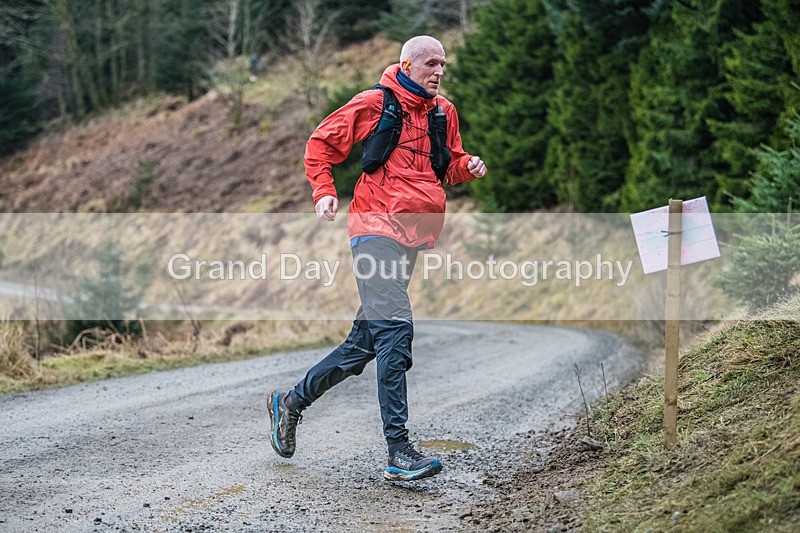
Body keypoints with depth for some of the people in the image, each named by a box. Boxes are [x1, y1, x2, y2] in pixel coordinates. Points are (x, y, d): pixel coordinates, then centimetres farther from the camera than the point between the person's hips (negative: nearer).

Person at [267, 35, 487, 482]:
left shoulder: (444, 112, 16)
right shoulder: (374, 104, -2)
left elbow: (449, 165, 26)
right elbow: (322, 143, 7)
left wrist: (468, 165, 4)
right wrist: (325, 191, -5)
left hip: (413, 235, 7)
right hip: (377, 228, -7)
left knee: (366, 341, 10)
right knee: (394, 330, -17)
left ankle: (291, 402, 29)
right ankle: (399, 452, -19)